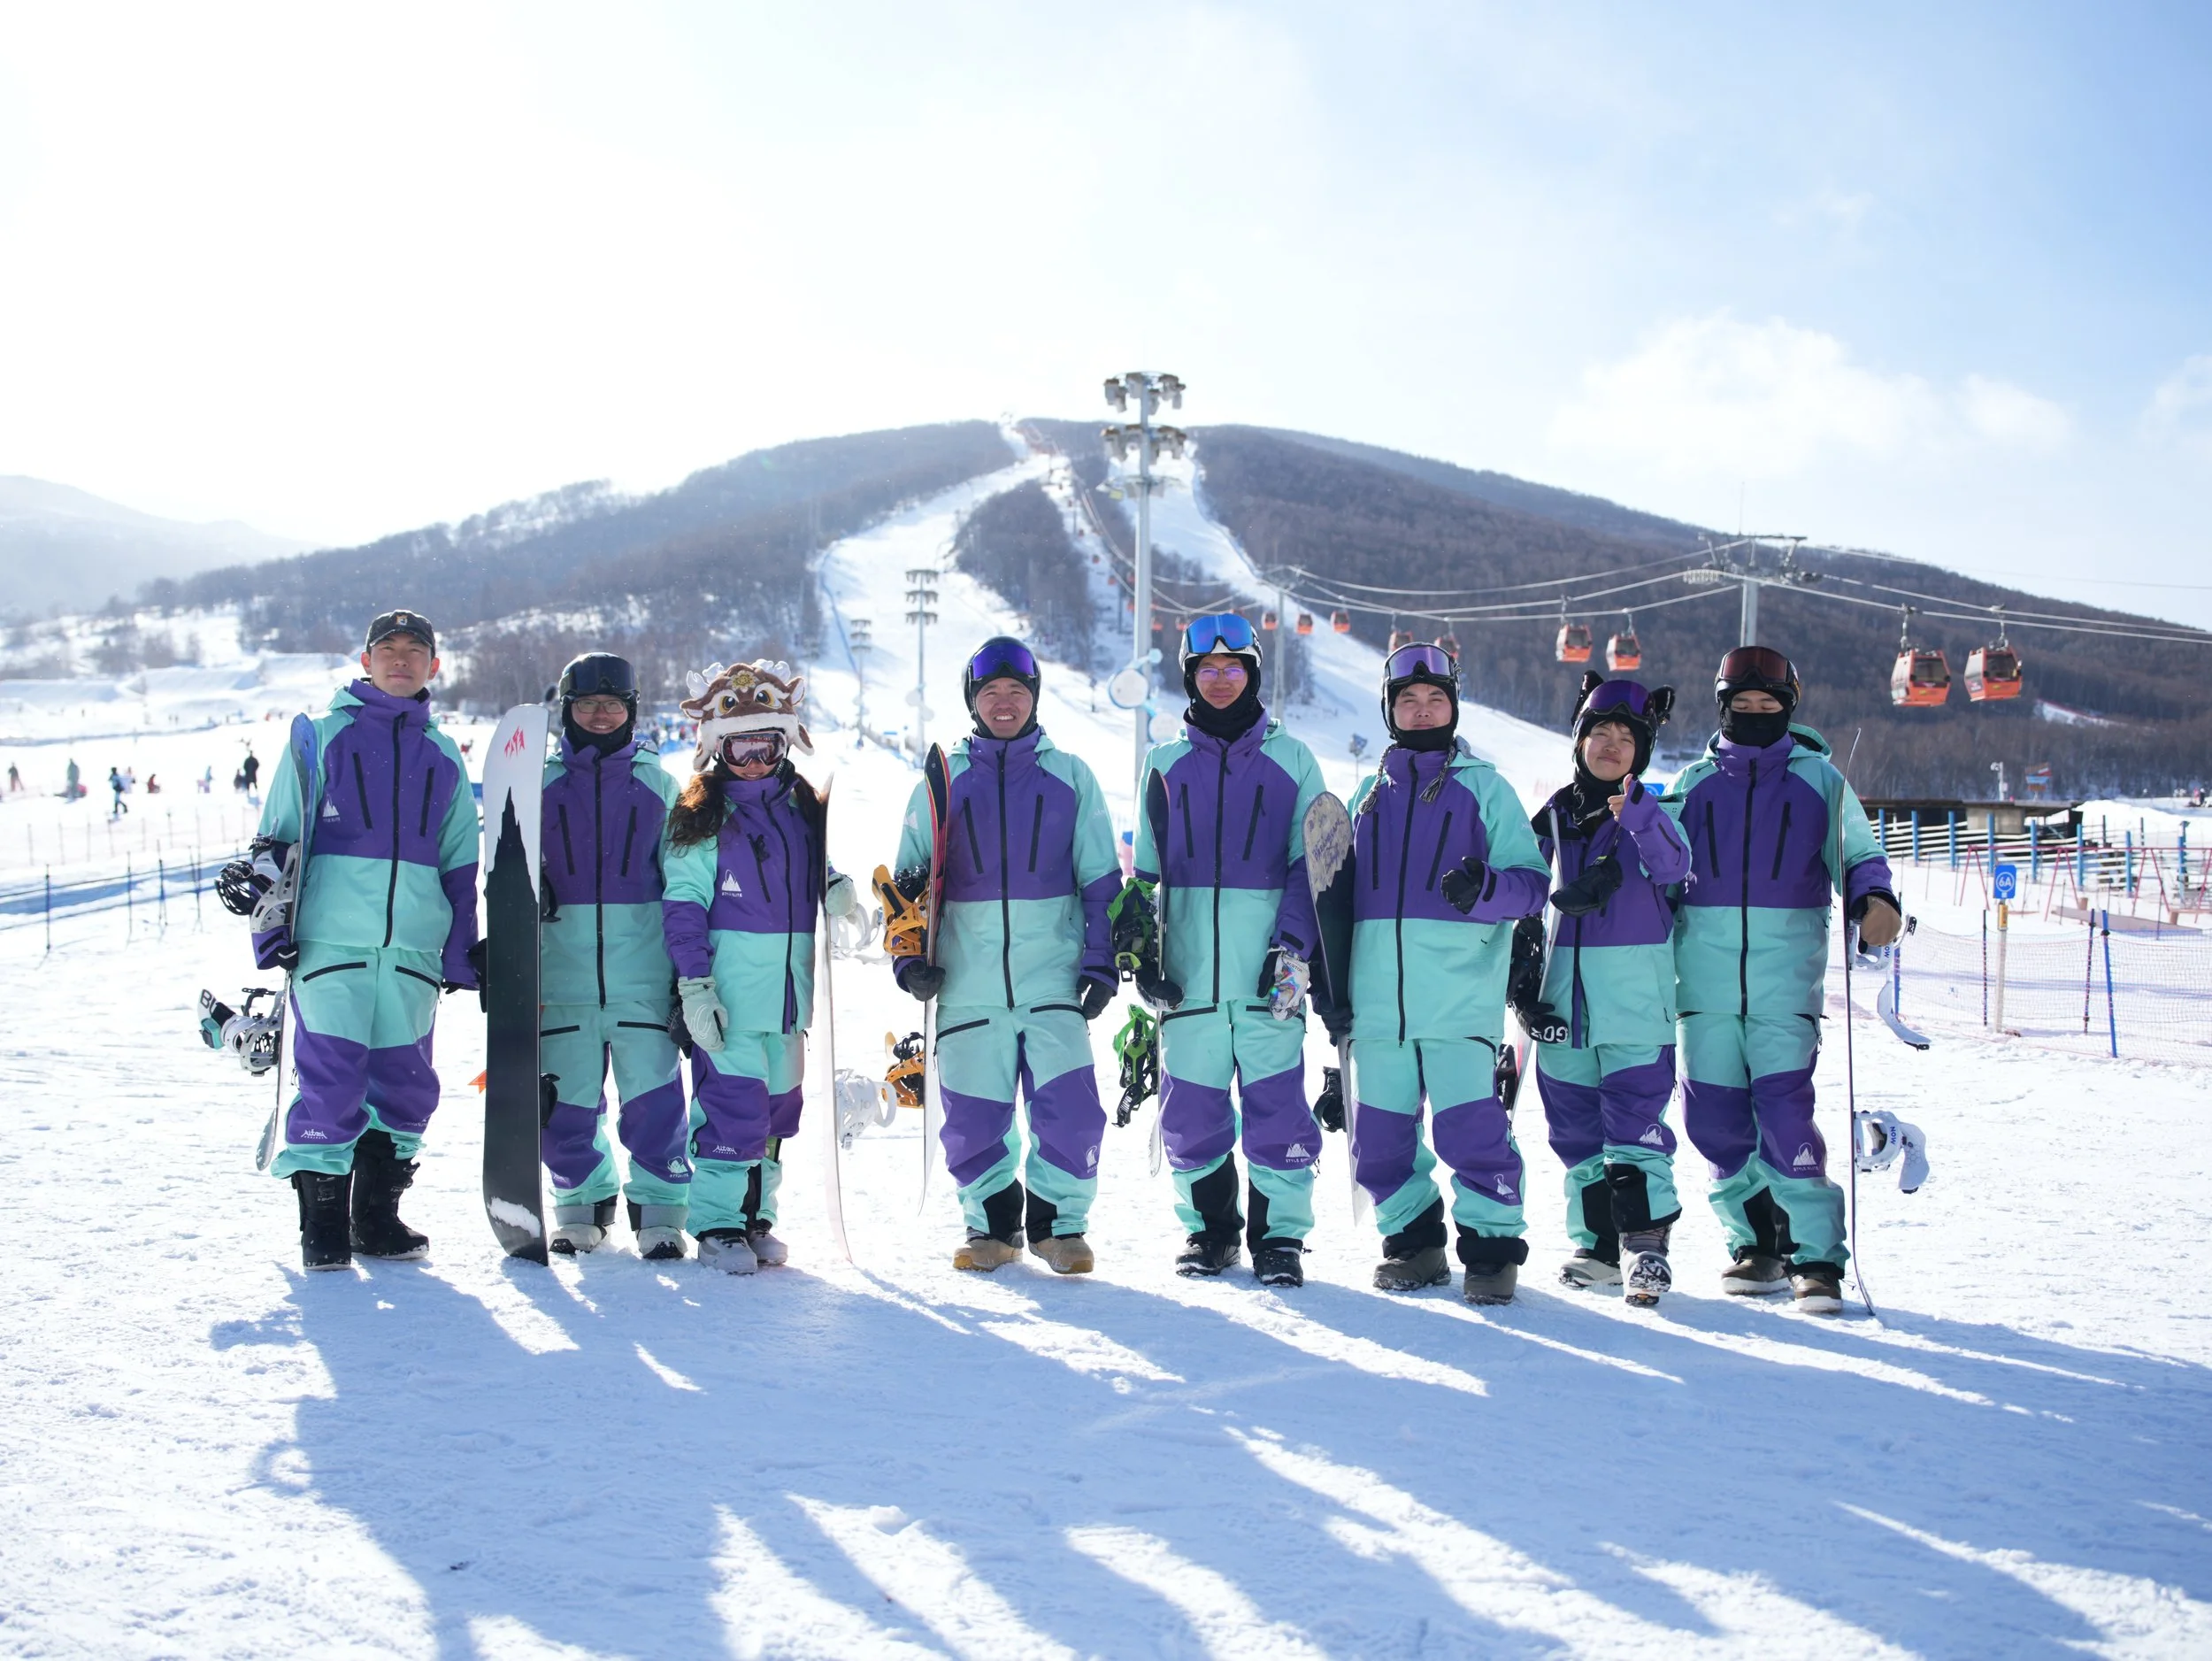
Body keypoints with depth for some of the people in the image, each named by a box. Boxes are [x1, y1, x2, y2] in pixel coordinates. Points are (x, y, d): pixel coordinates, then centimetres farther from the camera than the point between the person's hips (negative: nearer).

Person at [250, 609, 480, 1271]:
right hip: (331, 939, -3)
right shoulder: (321, 736, 7)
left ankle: (377, 1217, 16)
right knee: (330, 1078, -6)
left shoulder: (442, 756, 17)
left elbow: (460, 863, 20)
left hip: (415, 945, 4)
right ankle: (323, 1223, 5)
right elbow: (276, 837, 6)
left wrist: (463, 952, 13)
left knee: (407, 1083, 4)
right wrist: (271, 928, -2)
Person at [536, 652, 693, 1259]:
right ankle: (582, 1201, 22)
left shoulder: (657, 782, 10)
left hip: (643, 965, -1)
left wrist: (688, 969, 7)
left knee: (653, 1094, -6)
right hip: (561, 964, 1)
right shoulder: (540, 782, 10)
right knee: (564, 1100, 3)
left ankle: (660, 1209, 7)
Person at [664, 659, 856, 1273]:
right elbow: (683, 905, -6)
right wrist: (694, 985, -13)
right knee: (733, 1103, -9)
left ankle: (757, 1215, 20)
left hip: (791, 988, 5)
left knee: (778, 1103, 10)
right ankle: (717, 1223, 1)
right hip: (729, 993, -5)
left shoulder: (803, 809, 13)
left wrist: (838, 891, 1)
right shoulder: (701, 818, -3)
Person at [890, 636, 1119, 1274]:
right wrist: (911, 957, 4)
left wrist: (1101, 965, 2)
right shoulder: (942, 781, 11)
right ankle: (992, 1223, 22)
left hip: (1053, 980, -1)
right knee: (973, 1120, 2)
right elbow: (909, 879, 15)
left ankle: (1058, 1220, 9)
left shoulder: (1069, 777, 9)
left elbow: (1102, 881, 10)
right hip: (967, 983, 1)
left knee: (1070, 1112, -10)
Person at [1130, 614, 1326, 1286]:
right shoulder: (1166, 765, 14)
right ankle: (1210, 1226, 19)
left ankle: (1280, 1235, 7)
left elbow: (1309, 865, 4)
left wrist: (1293, 947, -7)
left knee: (1276, 1105, -4)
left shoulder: (1291, 760, 8)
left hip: (1267, 974, -2)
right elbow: (1145, 870, 17)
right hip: (1189, 972, 2)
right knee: (1190, 1111, 3)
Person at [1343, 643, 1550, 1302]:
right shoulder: (1369, 793, 18)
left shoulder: (1485, 787, 8)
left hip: (1461, 993, -4)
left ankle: (1492, 1245, 3)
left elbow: (1533, 882, 2)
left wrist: (1484, 888, -18)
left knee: (1470, 1127, -10)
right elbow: (1345, 894, 25)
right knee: (1380, 1133, 5)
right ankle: (1413, 1240, 20)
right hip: (1378, 995, 4)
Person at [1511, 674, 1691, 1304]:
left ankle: (1647, 1243, -7)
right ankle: (1597, 1244, 16)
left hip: (1636, 989, -5)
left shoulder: (1653, 811, -1)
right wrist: (1524, 972, 10)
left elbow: (1673, 867, -22)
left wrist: (1638, 816, -38)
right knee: (1574, 1125, 8)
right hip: (1563, 990, 5)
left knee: (1635, 1121, -10)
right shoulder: (1553, 814, 11)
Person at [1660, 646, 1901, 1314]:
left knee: (1784, 1112, -13)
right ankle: (1757, 1241, 17)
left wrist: (1874, 899, -9)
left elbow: (1857, 855, 11)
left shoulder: (1820, 780, 9)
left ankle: (1817, 1255, -6)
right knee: (1712, 1116, 2)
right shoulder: (1692, 784, 14)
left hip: (1787, 970, -3)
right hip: (1706, 969, 3)